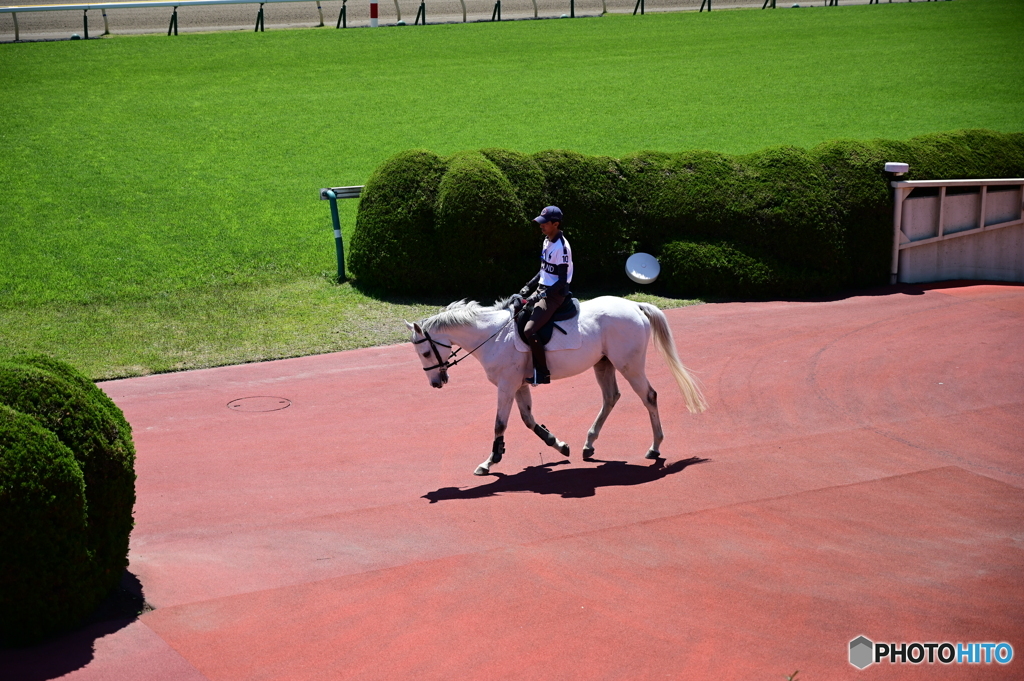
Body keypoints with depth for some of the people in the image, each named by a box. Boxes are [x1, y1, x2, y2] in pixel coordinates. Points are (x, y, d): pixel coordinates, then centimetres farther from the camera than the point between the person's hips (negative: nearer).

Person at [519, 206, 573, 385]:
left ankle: (542, 372, -10)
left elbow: (562, 281, -20)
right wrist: (528, 286, 10)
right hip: (542, 290, 10)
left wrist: (542, 295, -25)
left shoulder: (561, 247, -19)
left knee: (529, 331, -22)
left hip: (555, 294, -10)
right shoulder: (547, 241, 9)